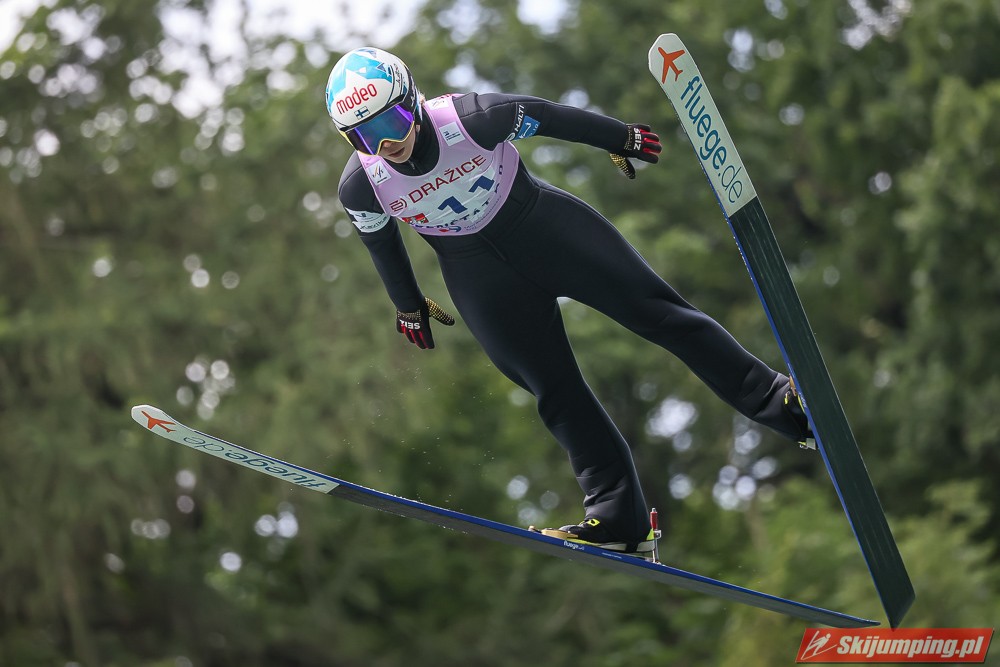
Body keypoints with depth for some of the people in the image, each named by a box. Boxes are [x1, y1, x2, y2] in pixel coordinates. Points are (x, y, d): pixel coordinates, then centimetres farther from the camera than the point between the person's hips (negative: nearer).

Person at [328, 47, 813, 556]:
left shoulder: (469, 118, -27)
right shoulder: (360, 187, -19)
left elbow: (546, 117, -10)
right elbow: (381, 244, 2)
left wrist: (622, 140, 3)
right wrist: (409, 307, 17)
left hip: (545, 226, -1)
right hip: (479, 277, 2)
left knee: (652, 309, -6)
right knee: (554, 392, -1)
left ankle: (776, 400, -2)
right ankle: (617, 517, 3)